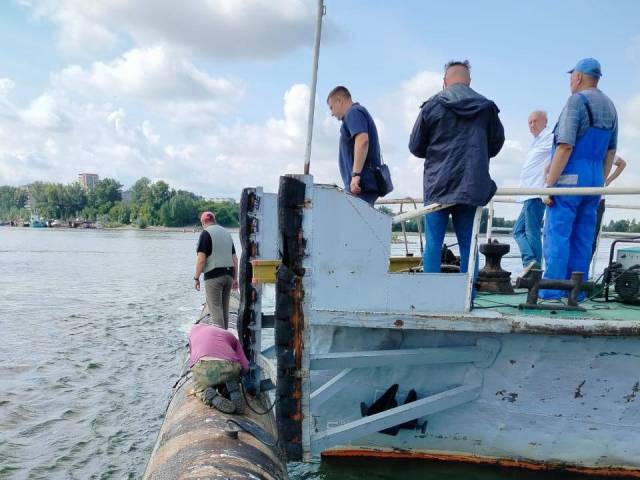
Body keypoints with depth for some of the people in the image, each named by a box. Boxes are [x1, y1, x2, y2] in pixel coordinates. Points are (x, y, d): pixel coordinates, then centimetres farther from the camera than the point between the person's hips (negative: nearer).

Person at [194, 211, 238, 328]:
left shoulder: (206, 233, -5)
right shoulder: (226, 233, 16)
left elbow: (201, 259, -14)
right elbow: (234, 259, 14)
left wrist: (196, 278, -7)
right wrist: (235, 278, 17)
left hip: (213, 276, -7)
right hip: (228, 275, 7)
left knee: (215, 308, -4)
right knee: (224, 308, 14)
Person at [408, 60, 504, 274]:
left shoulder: (432, 105, -1)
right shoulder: (486, 107, 5)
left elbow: (415, 147, 5)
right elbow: (496, 143, 15)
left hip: (437, 184, -2)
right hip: (472, 185, 2)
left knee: (433, 243, 2)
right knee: (468, 244, 6)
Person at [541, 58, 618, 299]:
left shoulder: (577, 100, -8)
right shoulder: (610, 107, 17)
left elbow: (565, 146, -17)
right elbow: (611, 152, 19)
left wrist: (549, 184, -16)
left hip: (570, 178, -7)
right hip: (595, 181, 8)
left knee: (557, 235, -6)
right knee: (583, 238, 9)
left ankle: (552, 293, -6)